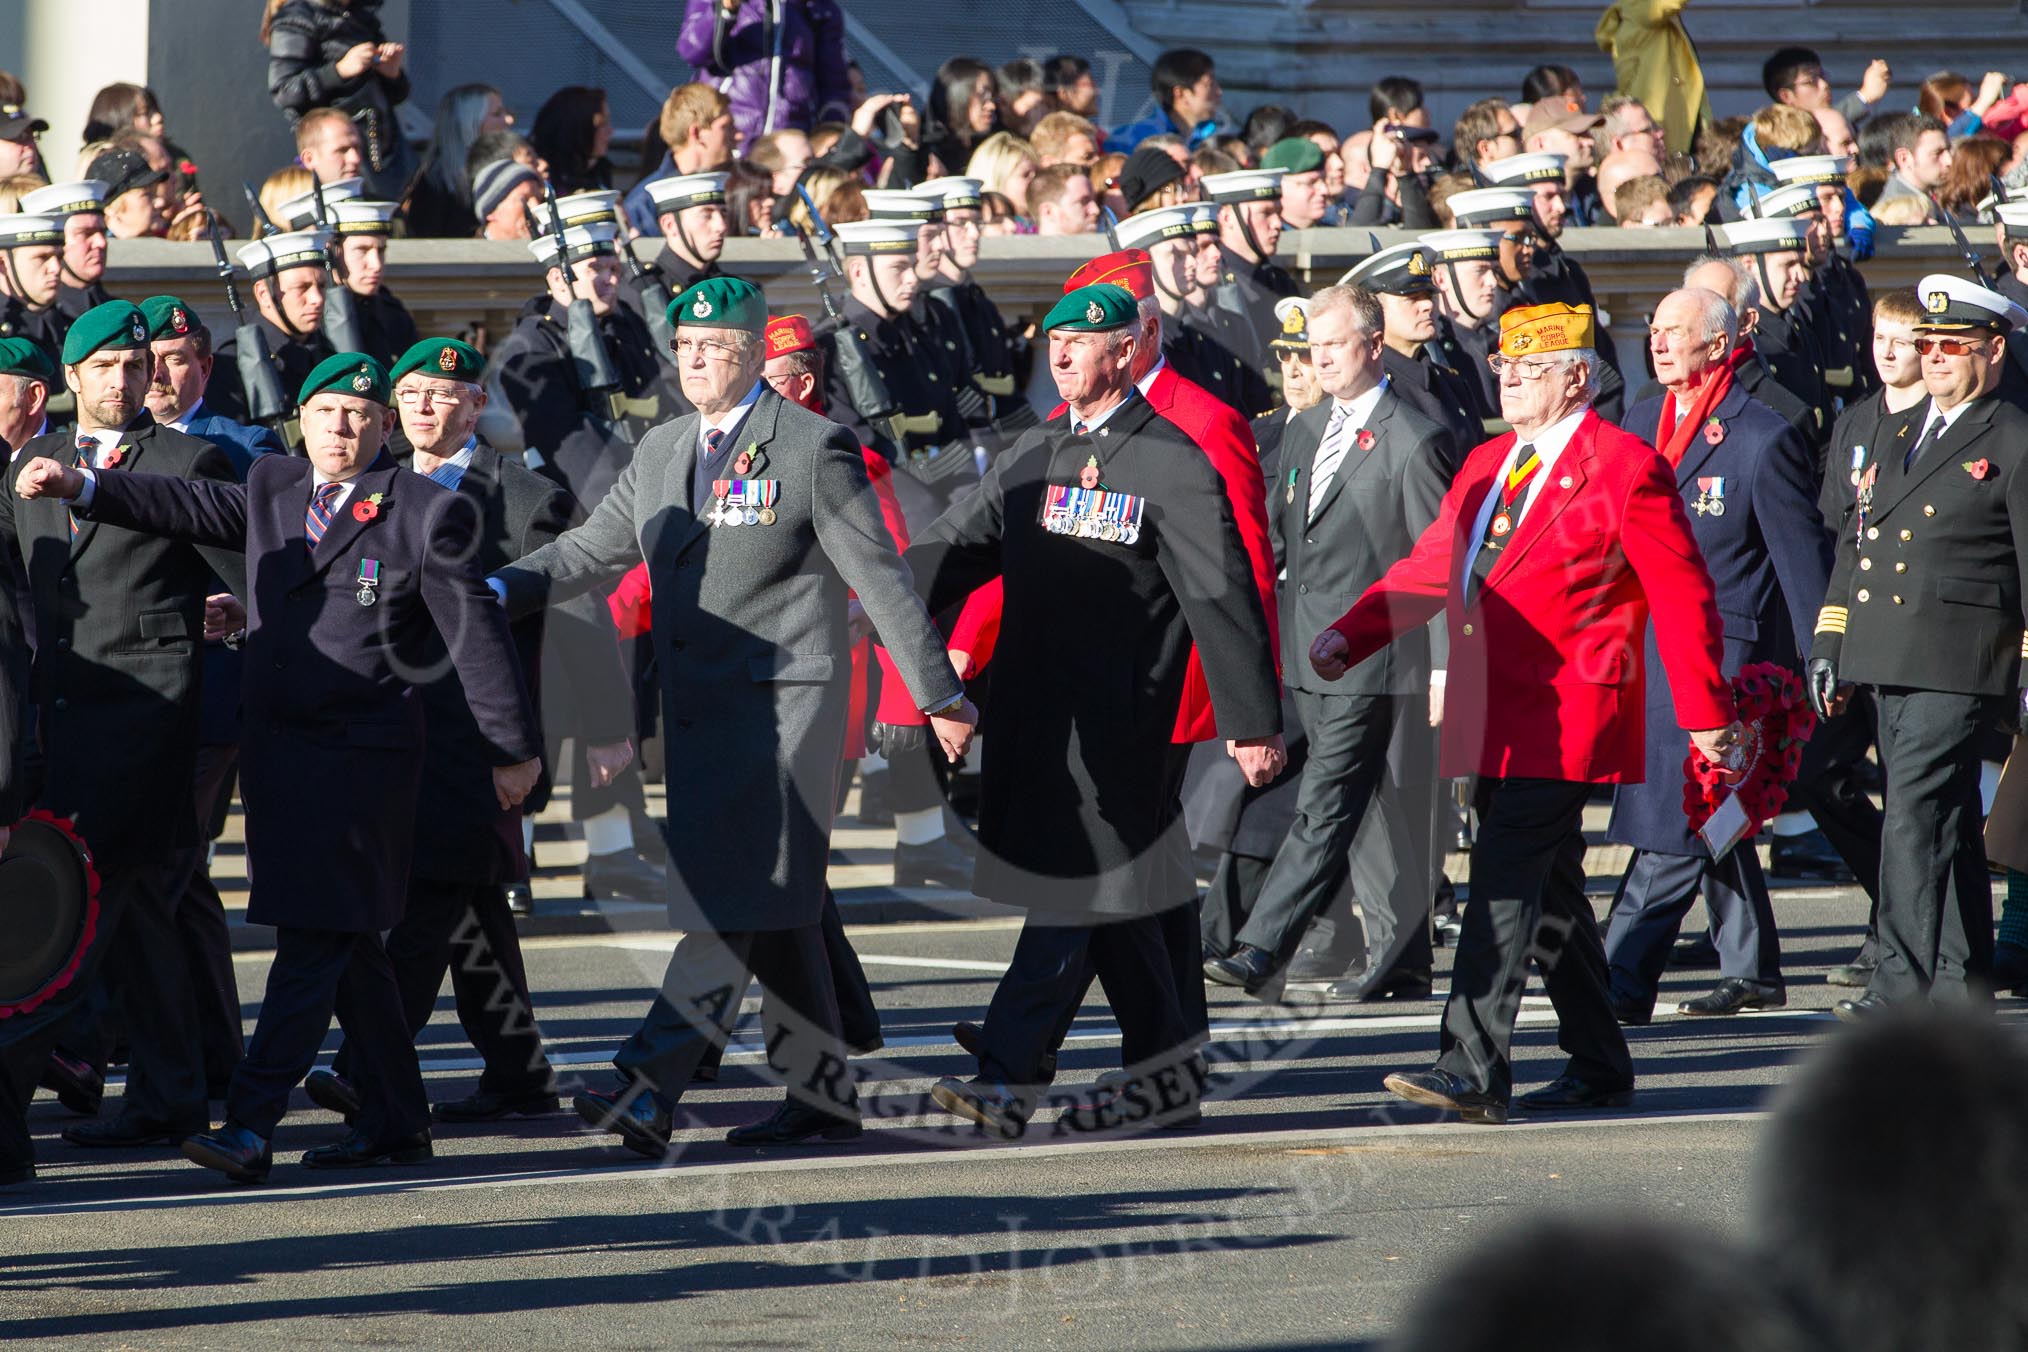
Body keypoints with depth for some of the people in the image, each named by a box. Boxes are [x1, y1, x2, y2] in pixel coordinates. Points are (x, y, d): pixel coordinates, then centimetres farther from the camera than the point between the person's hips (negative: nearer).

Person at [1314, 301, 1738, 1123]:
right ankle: (1600, 1070, 25)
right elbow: (1429, 571, 13)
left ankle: (1473, 1070, -21)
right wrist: (1347, 636, -2)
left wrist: (1706, 716, -6)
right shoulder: (1486, 467, 16)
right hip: (1494, 723, 8)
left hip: (1564, 720, -8)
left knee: (1506, 883, -16)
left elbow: (1683, 598, -6)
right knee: (1550, 896, 14)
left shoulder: (1627, 471, -7)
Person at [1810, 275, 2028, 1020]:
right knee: (1943, 821, 13)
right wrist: (1829, 643, 15)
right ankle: (1961, 980, 19)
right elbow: (1854, 544, 22)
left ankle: (1905, 985, -16)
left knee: (1916, 813, -15)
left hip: (1958, 664, -8)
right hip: (1890, 662, 8)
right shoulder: (1898, 435, 19)